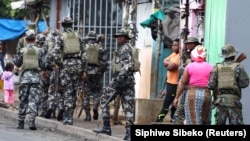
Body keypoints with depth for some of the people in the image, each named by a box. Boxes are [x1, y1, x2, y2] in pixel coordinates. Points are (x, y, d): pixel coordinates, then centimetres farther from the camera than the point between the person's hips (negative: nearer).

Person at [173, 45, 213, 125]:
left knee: (193, 121, 0)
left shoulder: (190, 66, 1)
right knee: (205, 121, 13)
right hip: (206, 94, 1)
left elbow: (182, 83, 1)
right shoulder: (210, 67, 3)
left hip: (192, 94, -1)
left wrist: (177, 97, 6)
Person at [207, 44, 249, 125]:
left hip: (220, 100, 3)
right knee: (236, 123, -4)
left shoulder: (217, 67, 6)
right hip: (233, 100, -3)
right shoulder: (238, 66, -1)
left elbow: (211, 85, -2)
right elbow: (244, 83, -7)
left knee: (219, 123, 9)